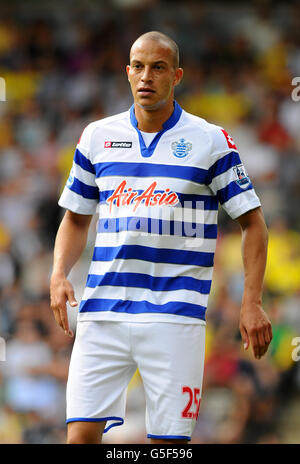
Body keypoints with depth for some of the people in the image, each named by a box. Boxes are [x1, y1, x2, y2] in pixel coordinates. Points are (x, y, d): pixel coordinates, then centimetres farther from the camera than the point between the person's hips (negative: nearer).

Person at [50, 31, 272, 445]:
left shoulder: (210, 141, 1)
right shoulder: (97, 137, 10)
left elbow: (252, 221, 3)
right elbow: (76, 218, 20)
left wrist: (252, 302, -6)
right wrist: (59, 275, 2)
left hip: (175, 314, -2)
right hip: (102, 312, 3)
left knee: (170, 439, -4)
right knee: (82, 431, -7)